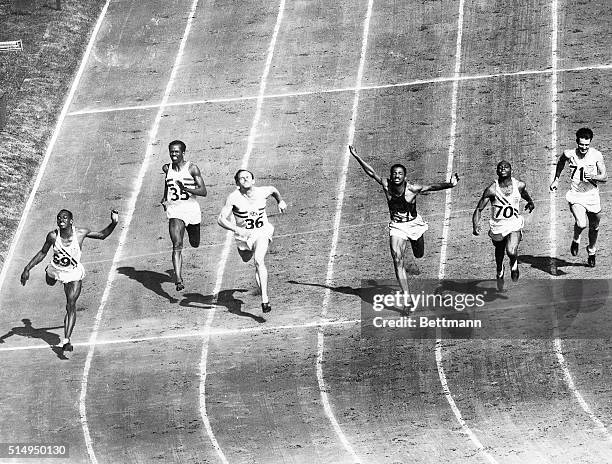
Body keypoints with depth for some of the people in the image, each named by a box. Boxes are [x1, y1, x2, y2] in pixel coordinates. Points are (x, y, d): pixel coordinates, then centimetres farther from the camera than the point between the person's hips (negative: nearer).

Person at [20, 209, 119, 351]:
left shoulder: (81, 233, -23)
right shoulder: (53, 236, -21)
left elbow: (102, 235, -6)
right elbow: (42, 253, -4)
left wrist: (114, 223, -22)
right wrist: (27, 268, -7)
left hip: (74, 274, -2)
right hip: (55, 270, 2)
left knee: (71, 305, -13)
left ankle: (66, 340, -14)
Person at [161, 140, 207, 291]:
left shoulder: (192, 168, -9)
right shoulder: (167, 169, 2)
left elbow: (204, 192, -13)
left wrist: (186, 188, -26)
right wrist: (164, 197, 17)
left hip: (191, 209, 0)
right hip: (175, 210, 0)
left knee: (195, 244, 21)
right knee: (177, 246, -18)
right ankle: (178, 280, -25)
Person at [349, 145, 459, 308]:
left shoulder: (412, 189, -23)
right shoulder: (386, 186, -16)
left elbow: (433, 187, -28)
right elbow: (371, 172, -8)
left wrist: (449, 184, -44)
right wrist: (357, 157, -11)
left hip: (414, 224, -1)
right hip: (397, 227, 1)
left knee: (419, 255, 21)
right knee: (398, 261, -14)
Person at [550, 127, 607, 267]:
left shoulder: (596, 155, -8)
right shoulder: (569, 154, -8)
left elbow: (604, 177, -5)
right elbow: (561, 162, 17)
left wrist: (593, 177, -25)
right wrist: (556, 179, 17)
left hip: (592, 195, 2)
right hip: (576, 195, -2)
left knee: (594, 227, 16)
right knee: (581, 224, -25)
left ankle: (591, 252, 44)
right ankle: (576, 240, 10)